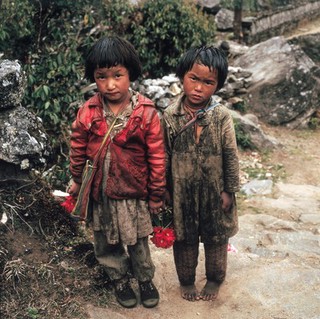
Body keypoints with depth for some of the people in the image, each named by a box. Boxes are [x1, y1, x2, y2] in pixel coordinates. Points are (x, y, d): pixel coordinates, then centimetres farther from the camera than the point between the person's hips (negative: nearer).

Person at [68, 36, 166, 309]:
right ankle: (120, 280, 44)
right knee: (107, 244, 20)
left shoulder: (146, 114, -18)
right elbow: (78, 150, 2)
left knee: (138, 243, 17)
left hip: (134, 193, -2)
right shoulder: (87, 113, -12)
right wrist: (77, 181, 11)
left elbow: (157, 158, -11)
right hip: (99, 193, 2)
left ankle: (145, 279, 43)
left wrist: (156, 195, -5)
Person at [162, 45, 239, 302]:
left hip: (214, 191, 0)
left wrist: (229, 190, -4)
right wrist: (164, 189, 2)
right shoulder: (170, 116, -11)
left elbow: (231, 156, -7)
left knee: (216, 238, 18)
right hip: (182, 191, 1)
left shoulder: (222, 117, -14)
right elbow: (164, 155, -2)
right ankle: (186, 280, 40)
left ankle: (214, 279, 42)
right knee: (184, 238, 17)